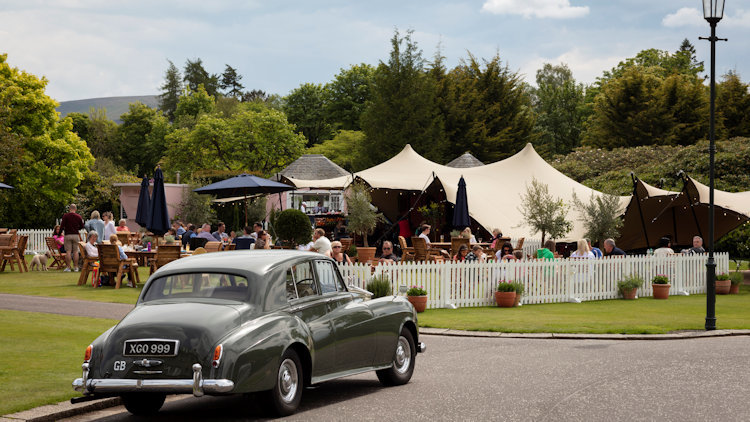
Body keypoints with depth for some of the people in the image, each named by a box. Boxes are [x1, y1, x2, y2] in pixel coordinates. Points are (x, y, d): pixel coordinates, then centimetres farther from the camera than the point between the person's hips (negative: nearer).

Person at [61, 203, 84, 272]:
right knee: (75, 251, 5)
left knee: (68, 251, -1)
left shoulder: (65, 216, -5)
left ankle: (68, 267, -3)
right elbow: (82, 226, 9)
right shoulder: (79, 217, 3)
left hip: (68, 235, -2)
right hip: (76, 235, 2)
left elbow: (62, 226, -9)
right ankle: (75, 267, 4)